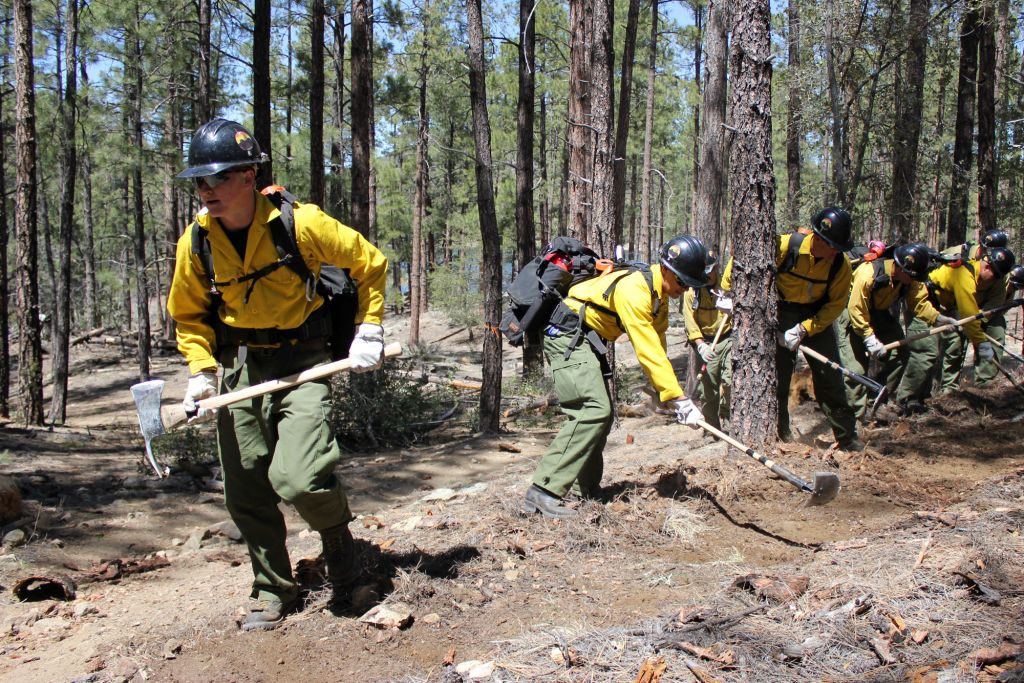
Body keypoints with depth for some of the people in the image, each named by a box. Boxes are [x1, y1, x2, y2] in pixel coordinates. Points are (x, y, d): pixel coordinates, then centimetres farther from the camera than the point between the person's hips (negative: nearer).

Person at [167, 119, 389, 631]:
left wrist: (369, 332, -5)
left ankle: (336, 531, 16)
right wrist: (201, 372, -3)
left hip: (300, 359, -4)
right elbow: (189, 313, 11)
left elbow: (370, 263, -2)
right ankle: (273, 590, 25)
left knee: (299, 481, -19)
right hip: (238, 363, 4)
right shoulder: (196, 241, -4)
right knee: (246, 494, 5)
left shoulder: (300, 223, -16)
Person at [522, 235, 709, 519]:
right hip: (568, 337, -11)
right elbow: (647, 352, -28)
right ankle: (543, 492, -25)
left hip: (587, 341, 11)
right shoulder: (634, 289, -24)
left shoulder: (660, 295, 8)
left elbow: (658, 348, 6)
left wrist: (670, 394, -5)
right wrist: (680, 400, -26)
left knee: (602, 414, 11)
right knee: (593, 411, -21)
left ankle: (587, 489, 21)